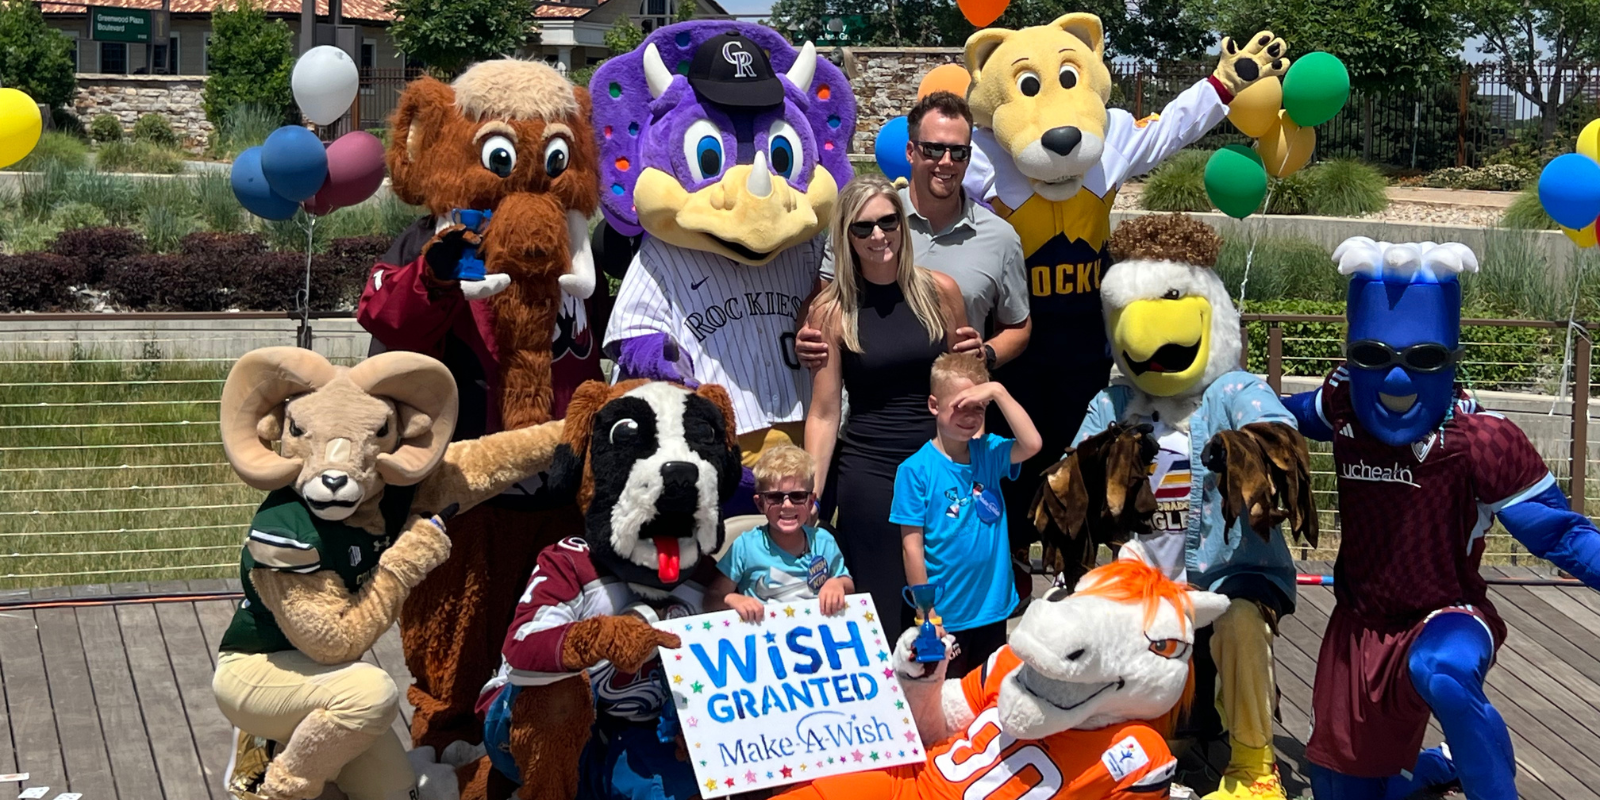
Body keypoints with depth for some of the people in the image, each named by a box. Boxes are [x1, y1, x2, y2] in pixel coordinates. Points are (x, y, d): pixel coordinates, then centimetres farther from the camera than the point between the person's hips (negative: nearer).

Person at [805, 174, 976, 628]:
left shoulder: (939, 291, 2)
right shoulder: (832, 311, -3)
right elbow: (824, 412, -2)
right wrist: (811, 494, -5)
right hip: (868, 471, -2)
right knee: (880, 611, -1)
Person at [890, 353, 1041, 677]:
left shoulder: (989, 452, 1)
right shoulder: (916, 470, -11)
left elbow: (1031, 444, -18)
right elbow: (912, 546, -11)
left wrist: (999, 392, -21)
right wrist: (927, 616, -11)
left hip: (993, 609, 4)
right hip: (945, 615, -4)